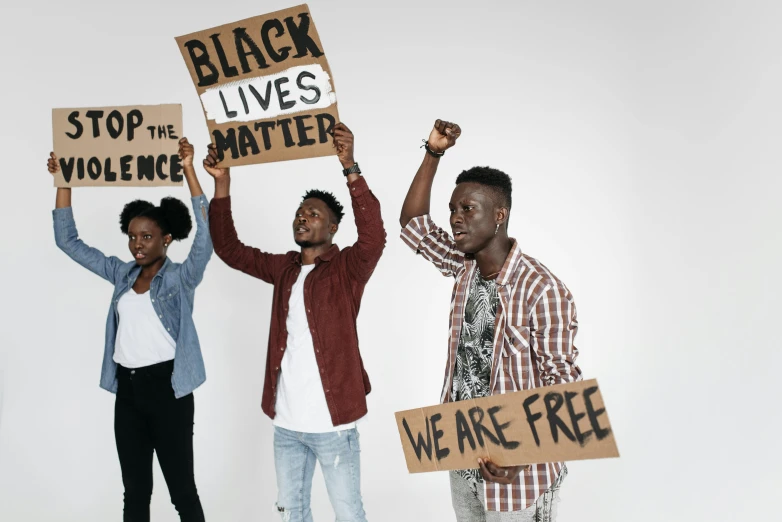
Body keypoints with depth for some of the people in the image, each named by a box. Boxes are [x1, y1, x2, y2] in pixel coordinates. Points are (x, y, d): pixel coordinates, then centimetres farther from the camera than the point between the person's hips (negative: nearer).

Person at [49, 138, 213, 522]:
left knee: (181, 490, 5)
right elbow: (68, 241, 12)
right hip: (127, 389, 5)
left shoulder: (180, 278, -7)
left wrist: (189, 170, -29)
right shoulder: (122, 274, 8)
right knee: (135, 491, 15)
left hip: (166, 387, -5)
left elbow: (205, 237, -24)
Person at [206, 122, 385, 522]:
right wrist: (222, 184, -4)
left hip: (332, 423, -5)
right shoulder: (284, 269, 8)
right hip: (286, 422, 5)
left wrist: (350, 168, -34)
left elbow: (374, 237, -27)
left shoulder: (346, 269, -8)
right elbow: (229, 249, 6)